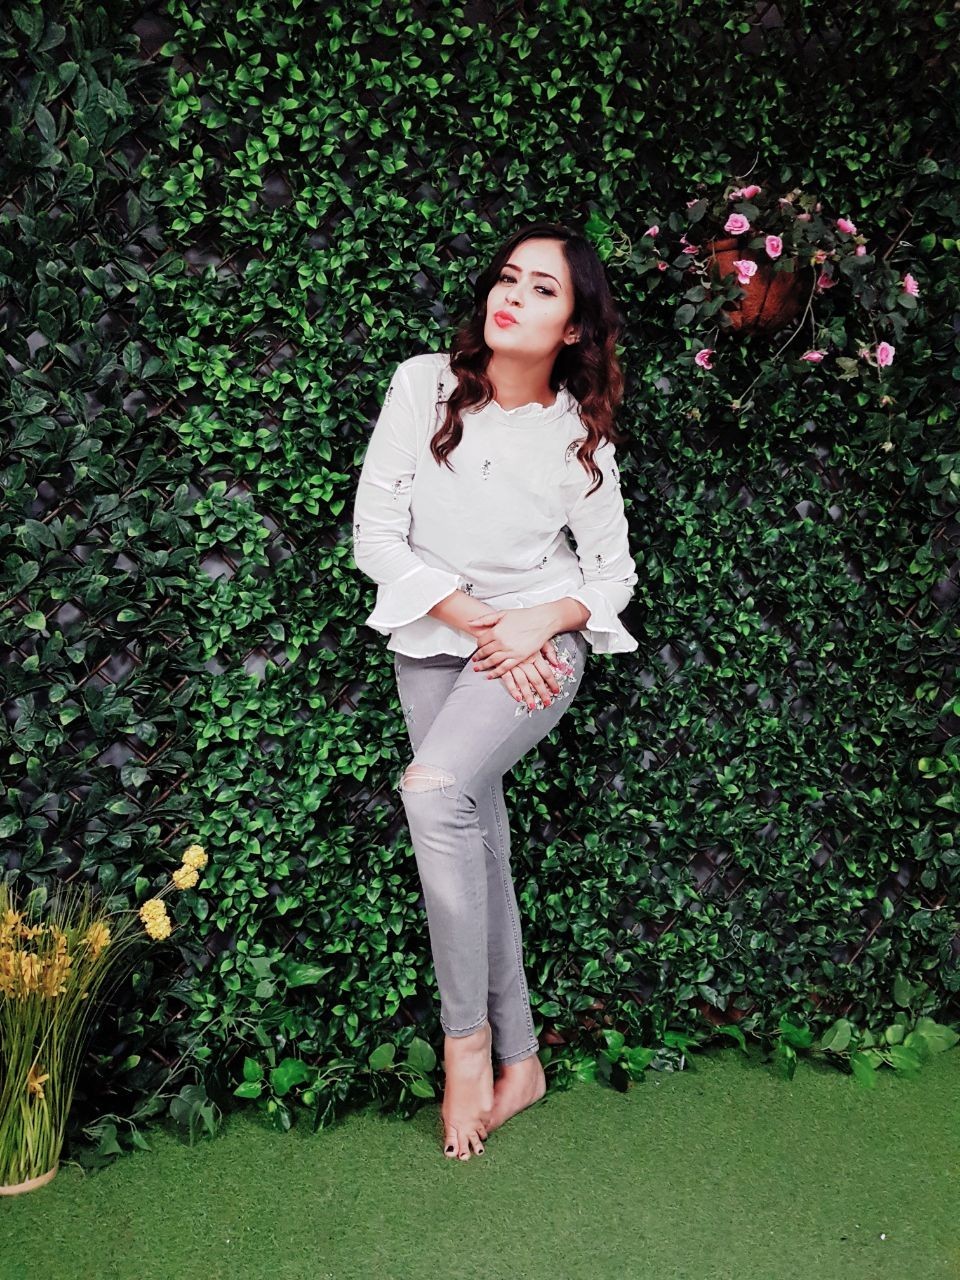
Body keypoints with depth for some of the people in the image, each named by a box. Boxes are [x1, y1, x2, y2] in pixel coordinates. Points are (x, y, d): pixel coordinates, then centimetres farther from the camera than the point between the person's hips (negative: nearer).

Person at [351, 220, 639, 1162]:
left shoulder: (579, 433, -6)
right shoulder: (423, 385, -6)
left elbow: (612, 571, 3)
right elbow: (374, 532, -8)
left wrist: (535, 624, -17)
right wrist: (478, 620, -14)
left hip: (538, 643, -2)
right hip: (432, 640, 3)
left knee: (435, 791, -27)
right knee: (479, 839, 4)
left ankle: (468, 1038, -12)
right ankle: (518, 1061, 18)